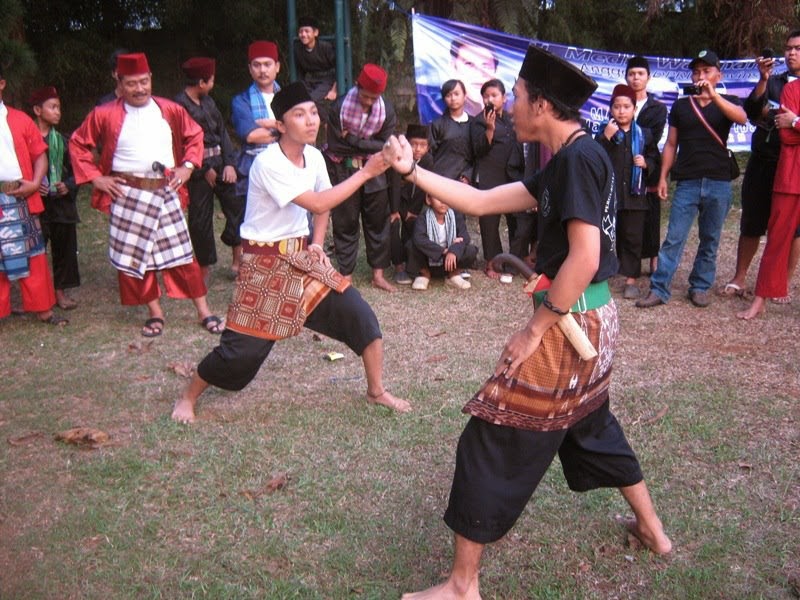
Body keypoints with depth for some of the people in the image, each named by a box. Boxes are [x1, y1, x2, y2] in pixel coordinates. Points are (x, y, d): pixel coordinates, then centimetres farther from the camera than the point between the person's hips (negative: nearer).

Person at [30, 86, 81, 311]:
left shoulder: (62, 140, 7)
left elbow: (75, 171, 10)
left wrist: (68, 186, -7)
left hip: (62, 202, 4)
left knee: (64, 247, 7)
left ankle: (60, 290, 19)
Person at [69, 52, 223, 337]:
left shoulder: (170, 110, 2)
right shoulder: (105, 114, -2)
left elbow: (195, 135, 16)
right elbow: (78, 144, 6)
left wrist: (188, 166, 3)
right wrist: (96, 177, -2)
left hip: (165, 193, 0)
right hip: (126, 195, 0)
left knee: (180, 252, 1)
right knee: (133, 255, 5)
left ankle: (204, 311, 9)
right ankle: (155, 313, 19)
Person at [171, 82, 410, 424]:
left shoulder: (314, 156, 0)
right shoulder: (268, 164, -23)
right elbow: (318, 204, -30)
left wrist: (317, 244, 1)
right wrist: (366, 172, -27)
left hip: (302, 257, 7)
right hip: (266, 263, -7)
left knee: (361, 315, -1)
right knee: (243, 347, -3)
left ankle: (376, 391, 17)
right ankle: (188, 397, 22)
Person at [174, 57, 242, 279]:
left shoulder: (208, 102, 11)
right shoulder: (180, 105, -12)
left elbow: (222, 132, 9)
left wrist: (230, 163, -3)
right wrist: (205, 169, -11)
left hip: (220, 164, 6)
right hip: (198, 171, -6)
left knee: (237, 206, 2)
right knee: (200, 219, 3)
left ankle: (237, 258, 13)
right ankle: (204, 267, 16)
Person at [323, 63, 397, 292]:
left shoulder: (387, 110, -12)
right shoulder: (340, 107, -20)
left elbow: (384, 145, -12)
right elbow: (335, 146, -18)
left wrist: (353, 141, -17)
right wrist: (366, 146, -14)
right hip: (343, 171, -3)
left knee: (378, 222, 6)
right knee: (345, 224, 3)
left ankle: (378, 274, 17)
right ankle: (346, 275, 14)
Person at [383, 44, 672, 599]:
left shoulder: (579, 157, -17)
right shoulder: (567, 162, 12)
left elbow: (584, 257, -24)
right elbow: (480, 202, 13)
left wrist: (534, 331, -19)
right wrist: (411, 169, 12)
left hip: (569, 322, -10)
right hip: (593, 321, 10)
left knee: (492, 442, -2)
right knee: (590, 425, 28)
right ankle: (652, 530, 45)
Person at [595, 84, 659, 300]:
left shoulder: (644, 134, 6)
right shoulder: (604, 131, 3)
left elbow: (655, 159, 13)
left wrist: (646, 163, -8)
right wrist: (606, 137, -20)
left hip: (634, 194, 1)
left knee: (632, 237, 4)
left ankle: (631, 279, 13)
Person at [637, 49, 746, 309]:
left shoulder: (727, 103, 8)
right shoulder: (681, 106, 11)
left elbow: (741, 118, -16)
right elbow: (671, 145, 12)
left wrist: (713, 95, -26)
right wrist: (662, 177, 4)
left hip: (718, 183, 0)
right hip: (687, 182, 0)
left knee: (710, 239, 7)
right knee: (673, 238, -5)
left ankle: (700, 287, 18)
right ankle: (659, 289, -4)